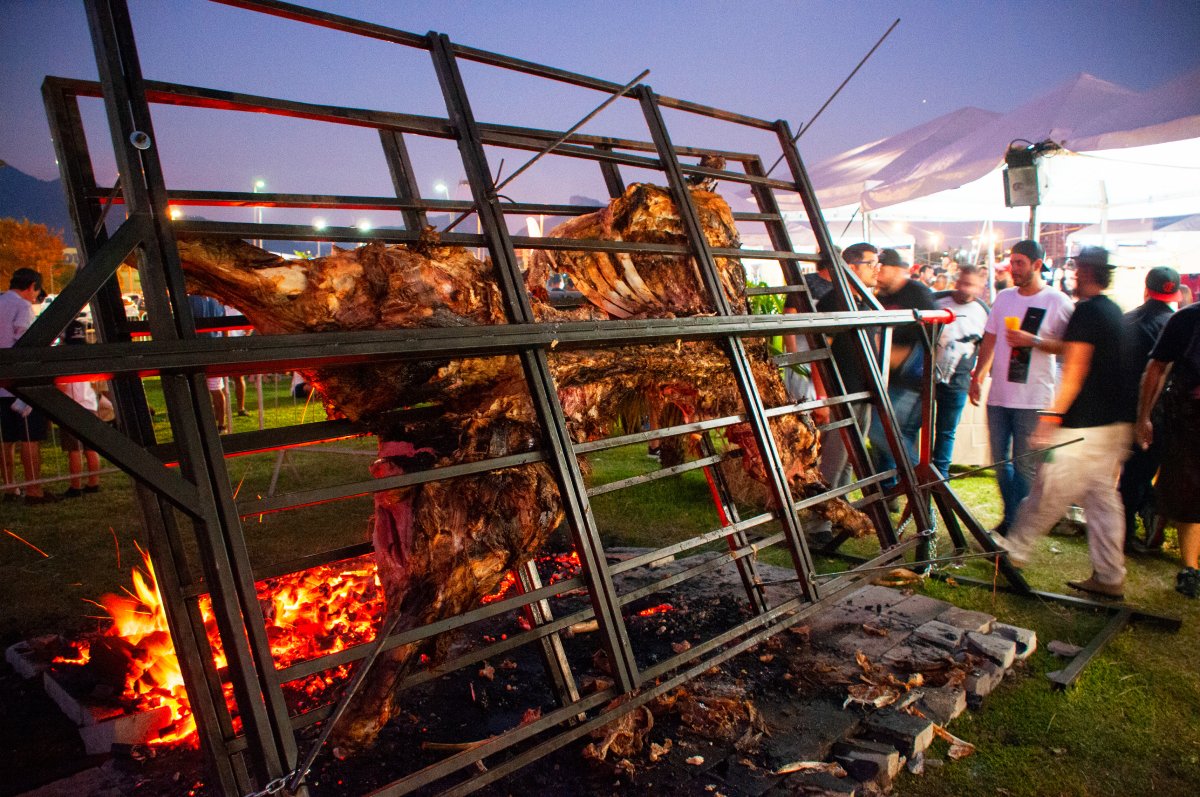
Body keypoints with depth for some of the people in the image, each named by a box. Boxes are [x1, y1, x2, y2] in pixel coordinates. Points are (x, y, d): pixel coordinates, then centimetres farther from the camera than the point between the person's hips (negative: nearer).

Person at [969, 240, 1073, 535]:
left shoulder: (1058, 301, -5)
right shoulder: (1003, 297, 11)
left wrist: (1033, 340, -20)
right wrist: (977, 377, 10)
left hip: (1033, 399, -5)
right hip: (999, 394, 5)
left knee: (1025, 464, -1)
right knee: (1000, 461, 12)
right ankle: (1011, 519, 26)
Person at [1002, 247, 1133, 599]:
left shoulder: (1087, 311, -13)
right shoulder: (1114, 310, 16)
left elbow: (1075, 368, -20)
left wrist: (1053, 414, -21)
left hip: (1085, 424, -9)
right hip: (1116, 423, 9)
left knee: (1049, 493, 2)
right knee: (1103, 496, 11)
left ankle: (1014, 550, 14)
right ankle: (1109, 577, 14)